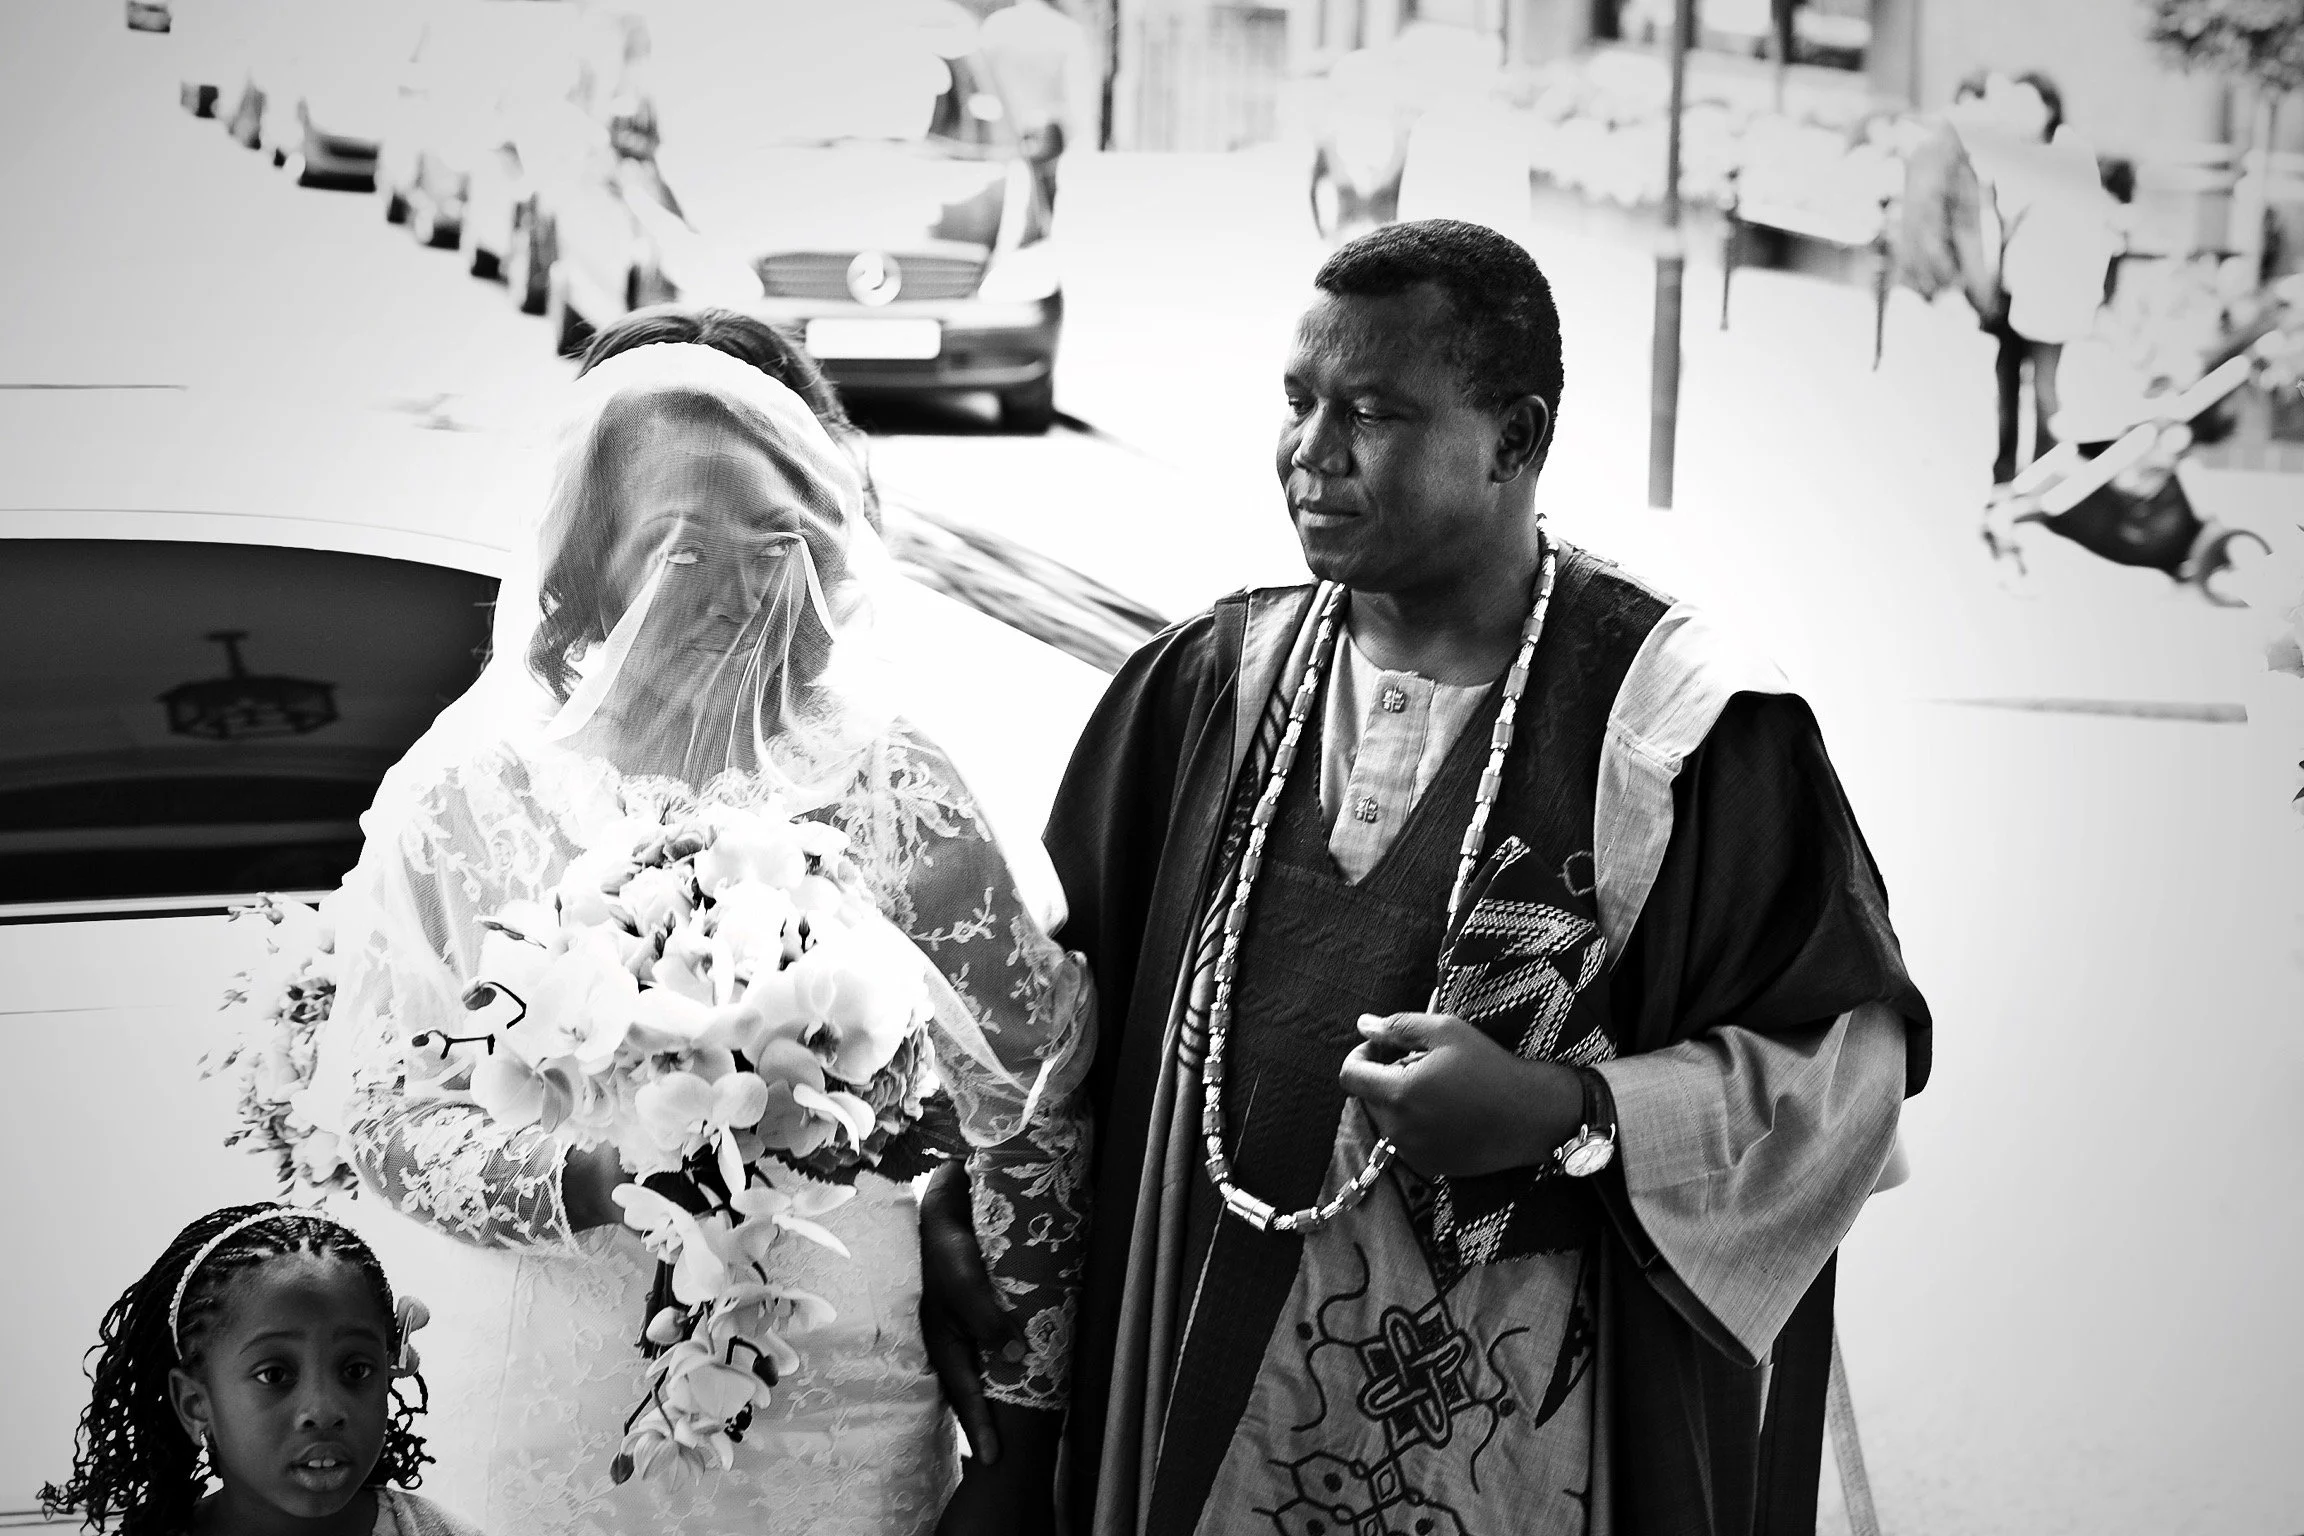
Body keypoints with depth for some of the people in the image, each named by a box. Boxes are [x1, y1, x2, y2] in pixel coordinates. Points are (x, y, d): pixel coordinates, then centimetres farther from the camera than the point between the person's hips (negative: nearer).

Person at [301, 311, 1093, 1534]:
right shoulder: (475, 791, -6)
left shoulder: (885, 786, -5)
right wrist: (593, 1180, -22)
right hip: (578, 1431, 0)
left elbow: (1039, 1096, -2)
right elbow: (383, 1108, -5)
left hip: (855, 1423, 0)